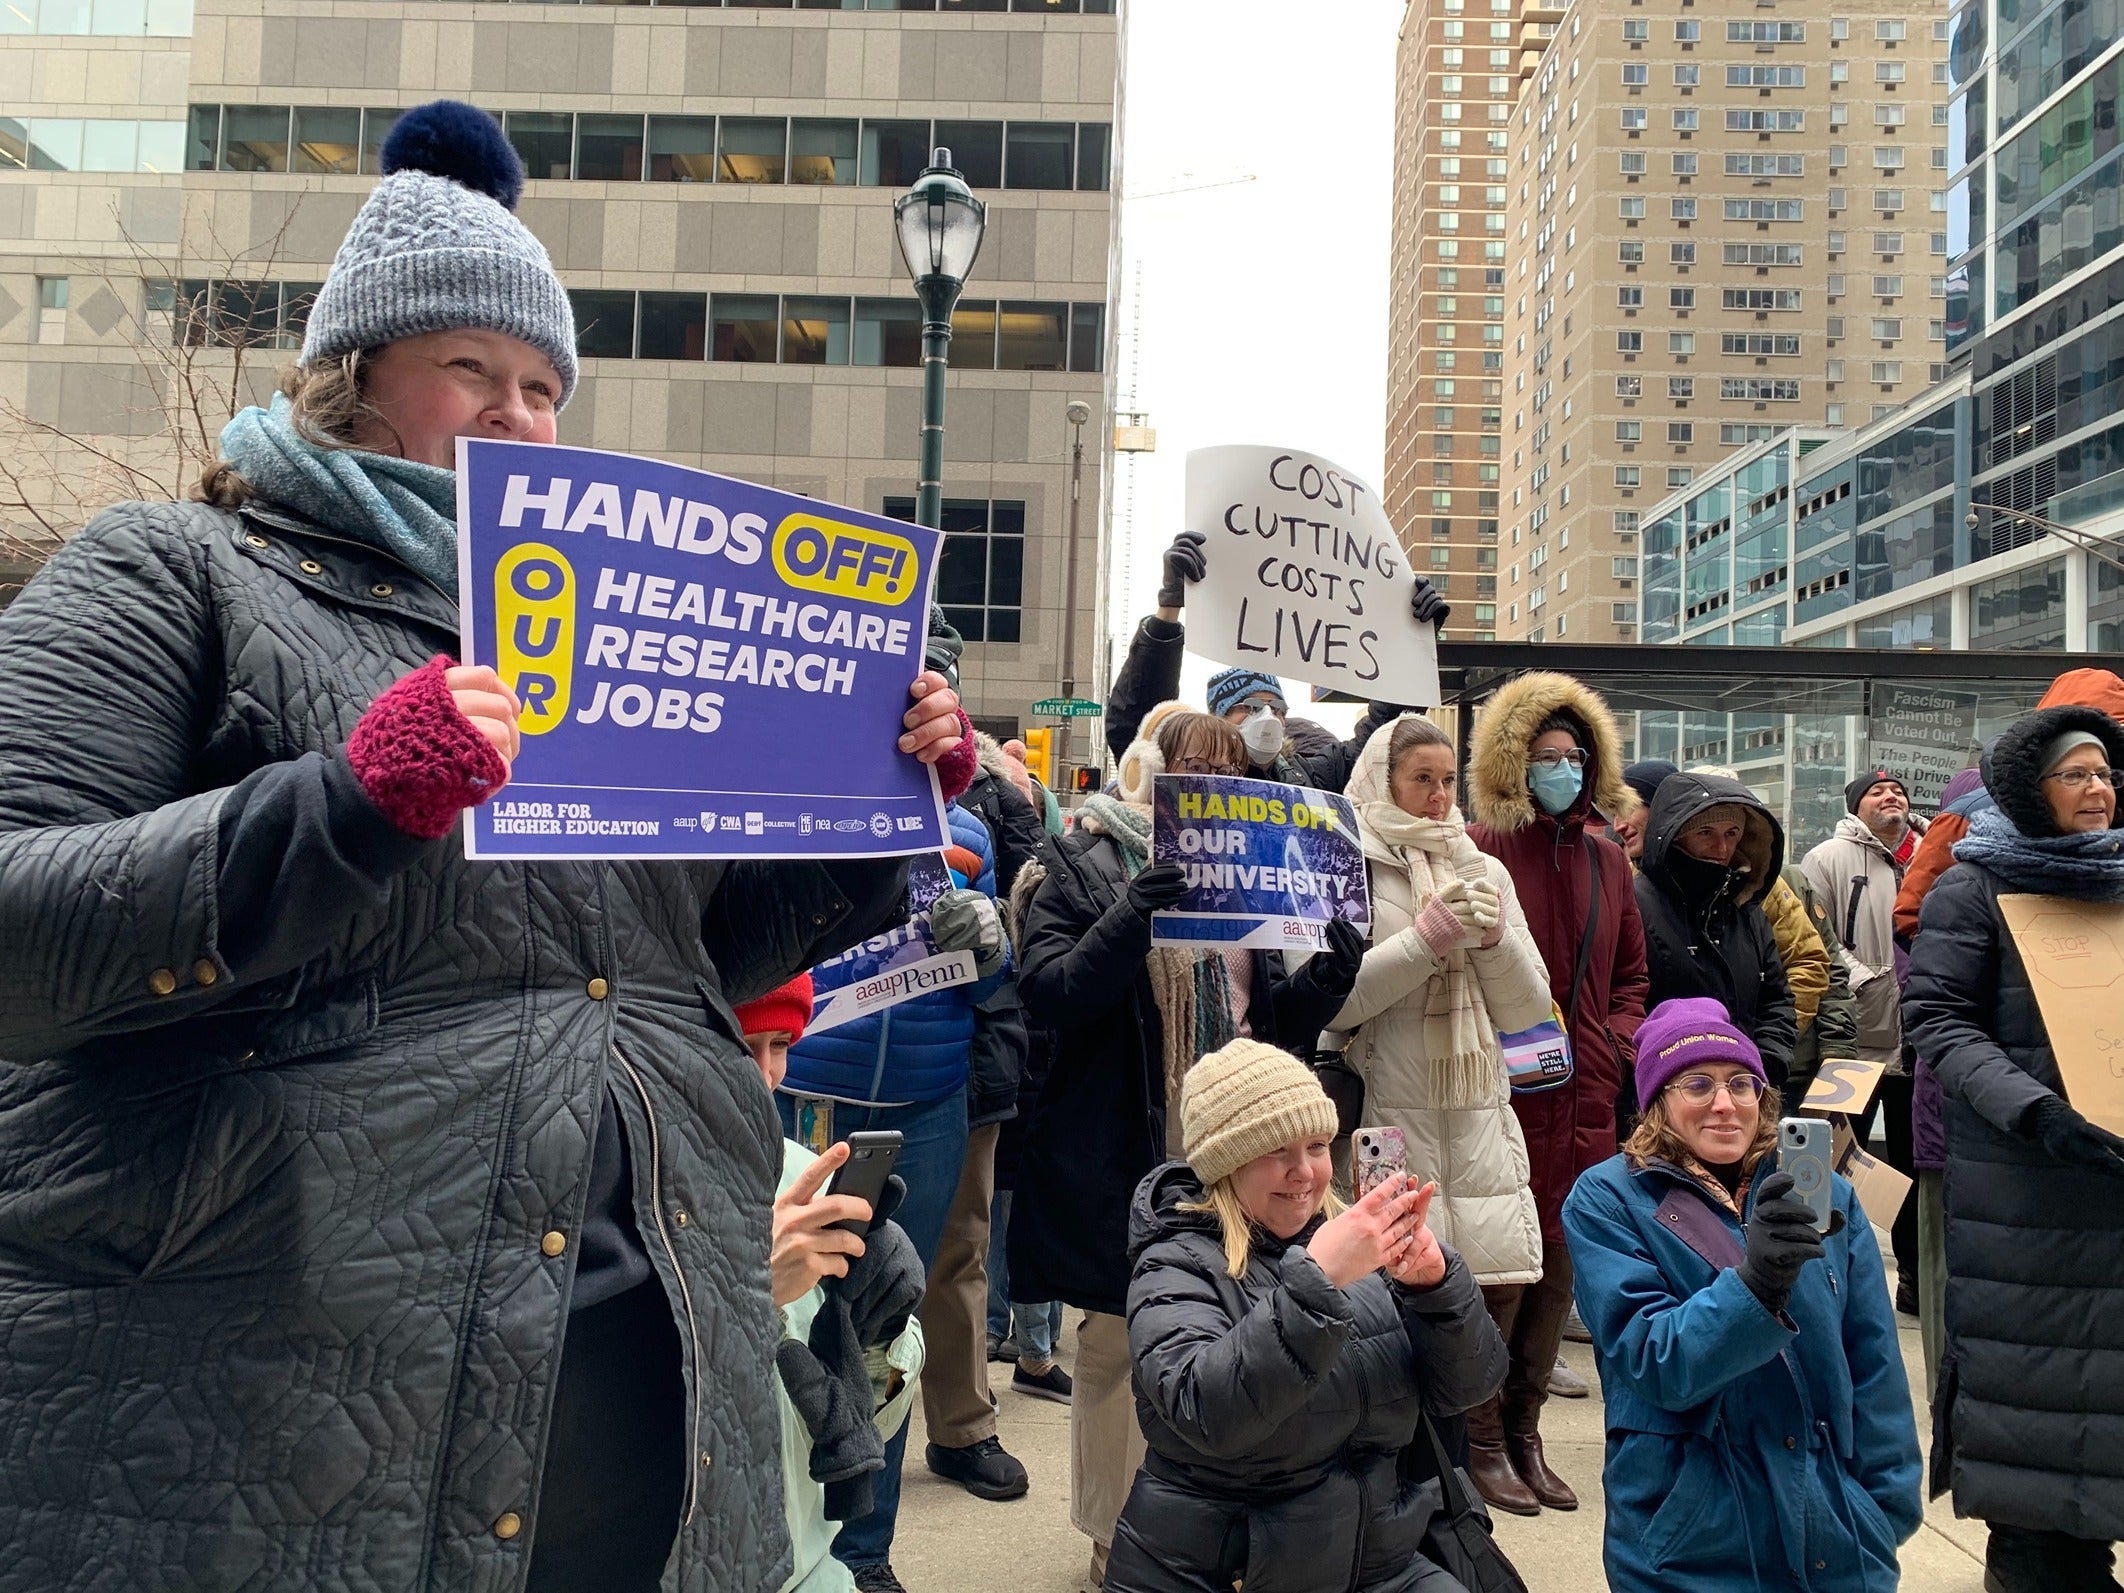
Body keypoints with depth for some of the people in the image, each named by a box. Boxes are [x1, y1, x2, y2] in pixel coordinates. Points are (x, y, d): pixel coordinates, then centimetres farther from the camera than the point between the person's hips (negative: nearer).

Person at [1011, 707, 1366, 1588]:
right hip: (1122, 1152, -4)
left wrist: (1328, 976, -4)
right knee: (1119, 1341, 6)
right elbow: (1044, 993, -13)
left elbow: (1272, 1015, 15)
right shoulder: (1086, 862, -2)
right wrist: (1127, 919, -27)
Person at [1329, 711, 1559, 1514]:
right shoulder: (1349, 870, -1)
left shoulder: (1484, 870, 12)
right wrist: (1432, 934, -13)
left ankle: (1497, 1438, 21)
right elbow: (1337, 1000, -12)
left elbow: (1528, 1008, 9)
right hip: (1392, 1111, -4)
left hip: (1481, 1112, 4)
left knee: (1502, 1280, 2)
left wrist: (1492, 933, -6)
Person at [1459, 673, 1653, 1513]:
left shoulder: (1606, 859, 11)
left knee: (1559, 1271, 13)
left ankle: (1523, 1435, 28)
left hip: (1583, 1103, 6)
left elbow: (1631, 975, 18)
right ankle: (1477, 1448, 14)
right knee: (1498, 1274, -1)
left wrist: (1613, 1044, 3)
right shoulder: (1479, 852, -7)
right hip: (1503, 1099, -6)